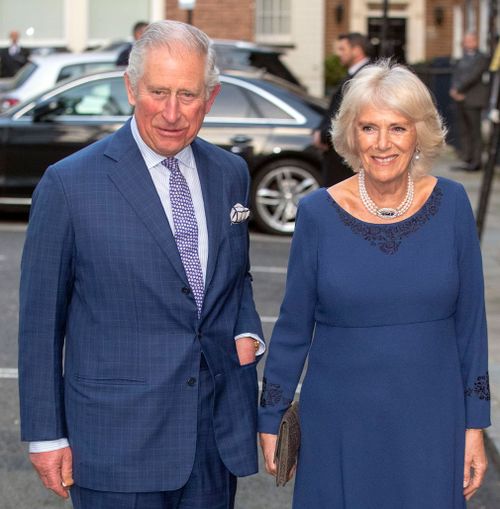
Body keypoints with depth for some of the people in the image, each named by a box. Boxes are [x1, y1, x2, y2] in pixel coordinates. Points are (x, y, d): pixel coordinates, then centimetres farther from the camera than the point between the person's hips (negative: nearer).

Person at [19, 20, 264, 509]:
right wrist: (45, 435, -4)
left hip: (220, 432, 5)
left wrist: (246, 331, 1)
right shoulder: (68, 184, -10)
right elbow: (40, 320, -5)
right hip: (120, 439, -5)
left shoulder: (230, 173, 6)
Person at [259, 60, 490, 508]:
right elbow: (293, 326, 2)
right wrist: (271, 417, 5)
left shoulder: (451, 204, -4)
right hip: (339, 421, -1)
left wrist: (475, 423, 1)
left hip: (431, 420, 1)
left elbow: (470, 322, 1)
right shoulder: (318, 213, -6)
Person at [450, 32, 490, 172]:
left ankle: (476, 162, -2)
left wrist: (458, 90, -13)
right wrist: (454, 90, -7)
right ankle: (466, 160, 12)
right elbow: (455, 76, 13)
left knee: (475, 131, -5)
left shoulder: (481, 59, -6)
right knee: (463, 131, 7)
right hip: (460, 101, 8)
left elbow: (472, 76, -16)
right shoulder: (462, 60, 19)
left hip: (473, 101, -8)